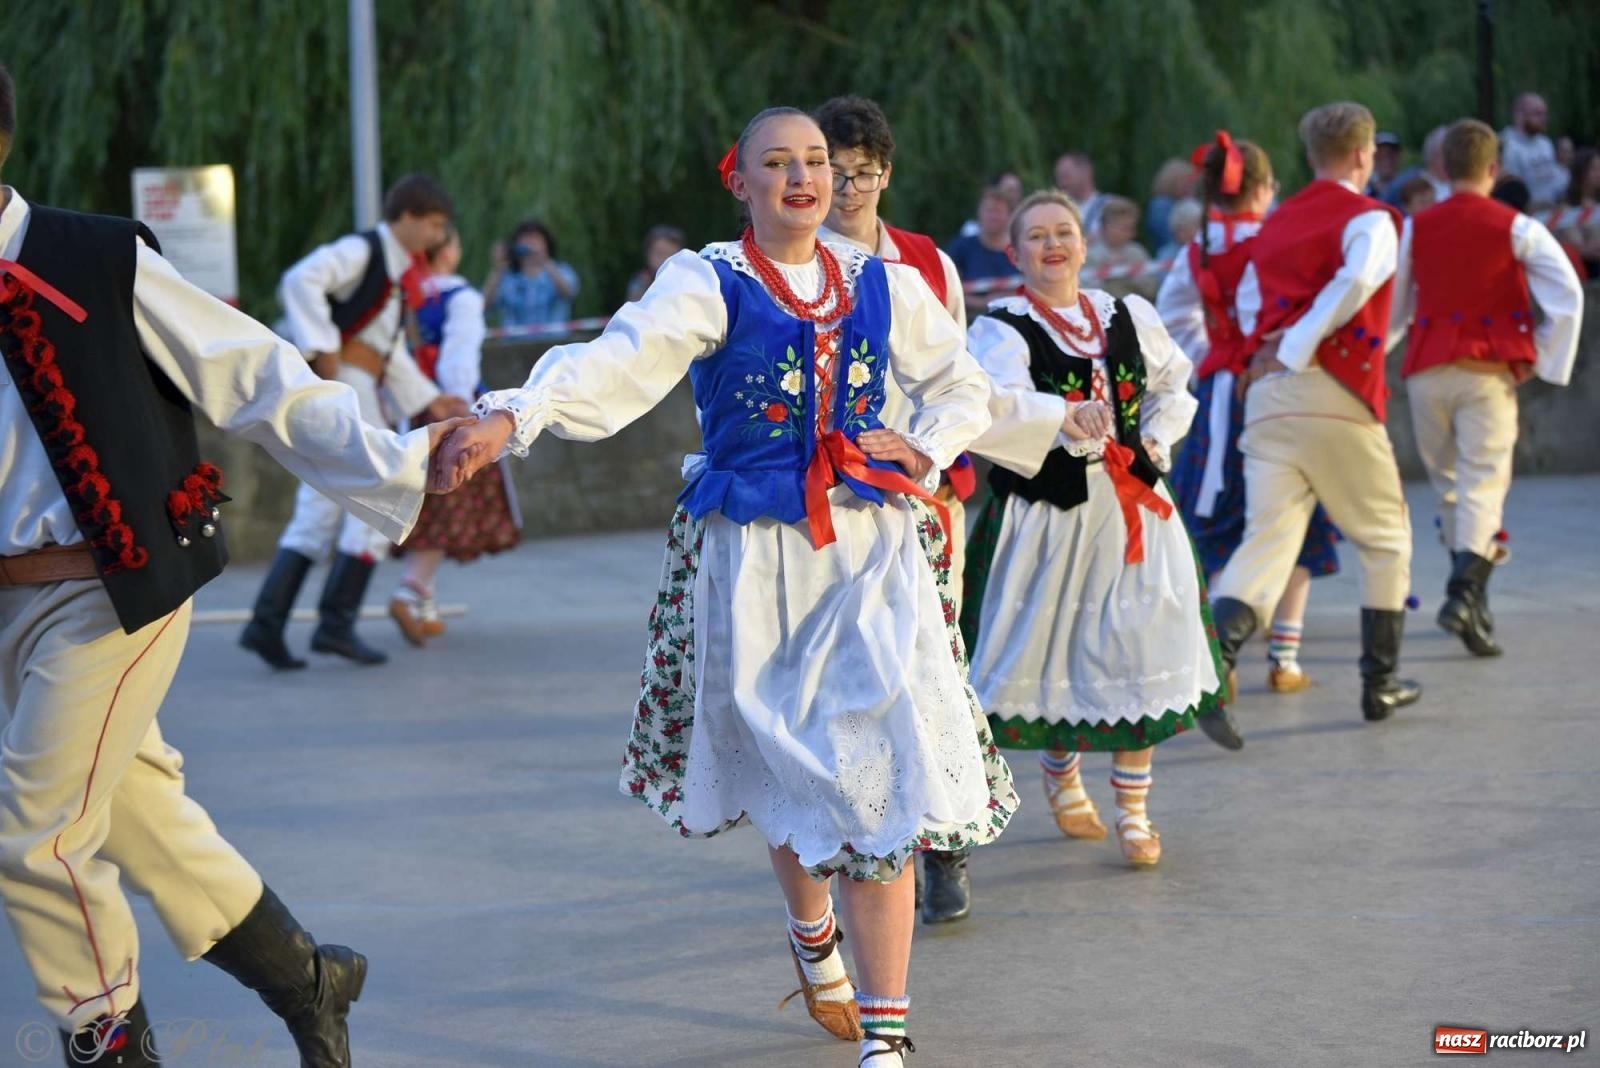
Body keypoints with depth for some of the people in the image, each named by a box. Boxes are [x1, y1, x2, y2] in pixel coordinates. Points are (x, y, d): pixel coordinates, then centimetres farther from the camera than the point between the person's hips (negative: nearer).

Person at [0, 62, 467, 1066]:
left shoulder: (101, 263, -11)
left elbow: (256, 378, -8)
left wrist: (395, 468, -10)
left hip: (111, 594, -6)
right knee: (132, 808, 15)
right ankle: (304, 981, 33)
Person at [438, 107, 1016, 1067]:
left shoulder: (884, 285, 7)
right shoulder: (711, 285, -4)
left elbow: (965, 390, 22)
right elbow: (619, 362, -22)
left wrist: (924, 457, 2)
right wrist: (513, 416, -39)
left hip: (873, 551, 2)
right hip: (755, 555, -2)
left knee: (879, 776, -9)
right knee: (790, 774, 9)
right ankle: (814, 934, 41)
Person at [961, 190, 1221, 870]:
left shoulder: (1129, 318, 9)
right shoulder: (1001, 330, -8)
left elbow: (1173, 386, 24)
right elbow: (989, 405, -27)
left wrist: (1156, 440, 7)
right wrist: (1064, 416, -41)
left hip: (1132, 507, 4)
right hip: (1047, 513, -3)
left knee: (1139, 658, -1)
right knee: (1056, 655, 7)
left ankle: (1133, 810, 11)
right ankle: (1060, 772, 36)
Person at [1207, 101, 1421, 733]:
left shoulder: (1276, 224, 19)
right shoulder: (1370, 219, -1)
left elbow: (1248, 305, 22)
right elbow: (1357, 281, -20)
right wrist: (1297, 351, -15)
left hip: (1267, 395, 5)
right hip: (1335, 396, -5)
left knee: (1269, 538, -1)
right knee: (1384, 539, 13)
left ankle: (1214, 657, -25)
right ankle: (1381, 684, 18)